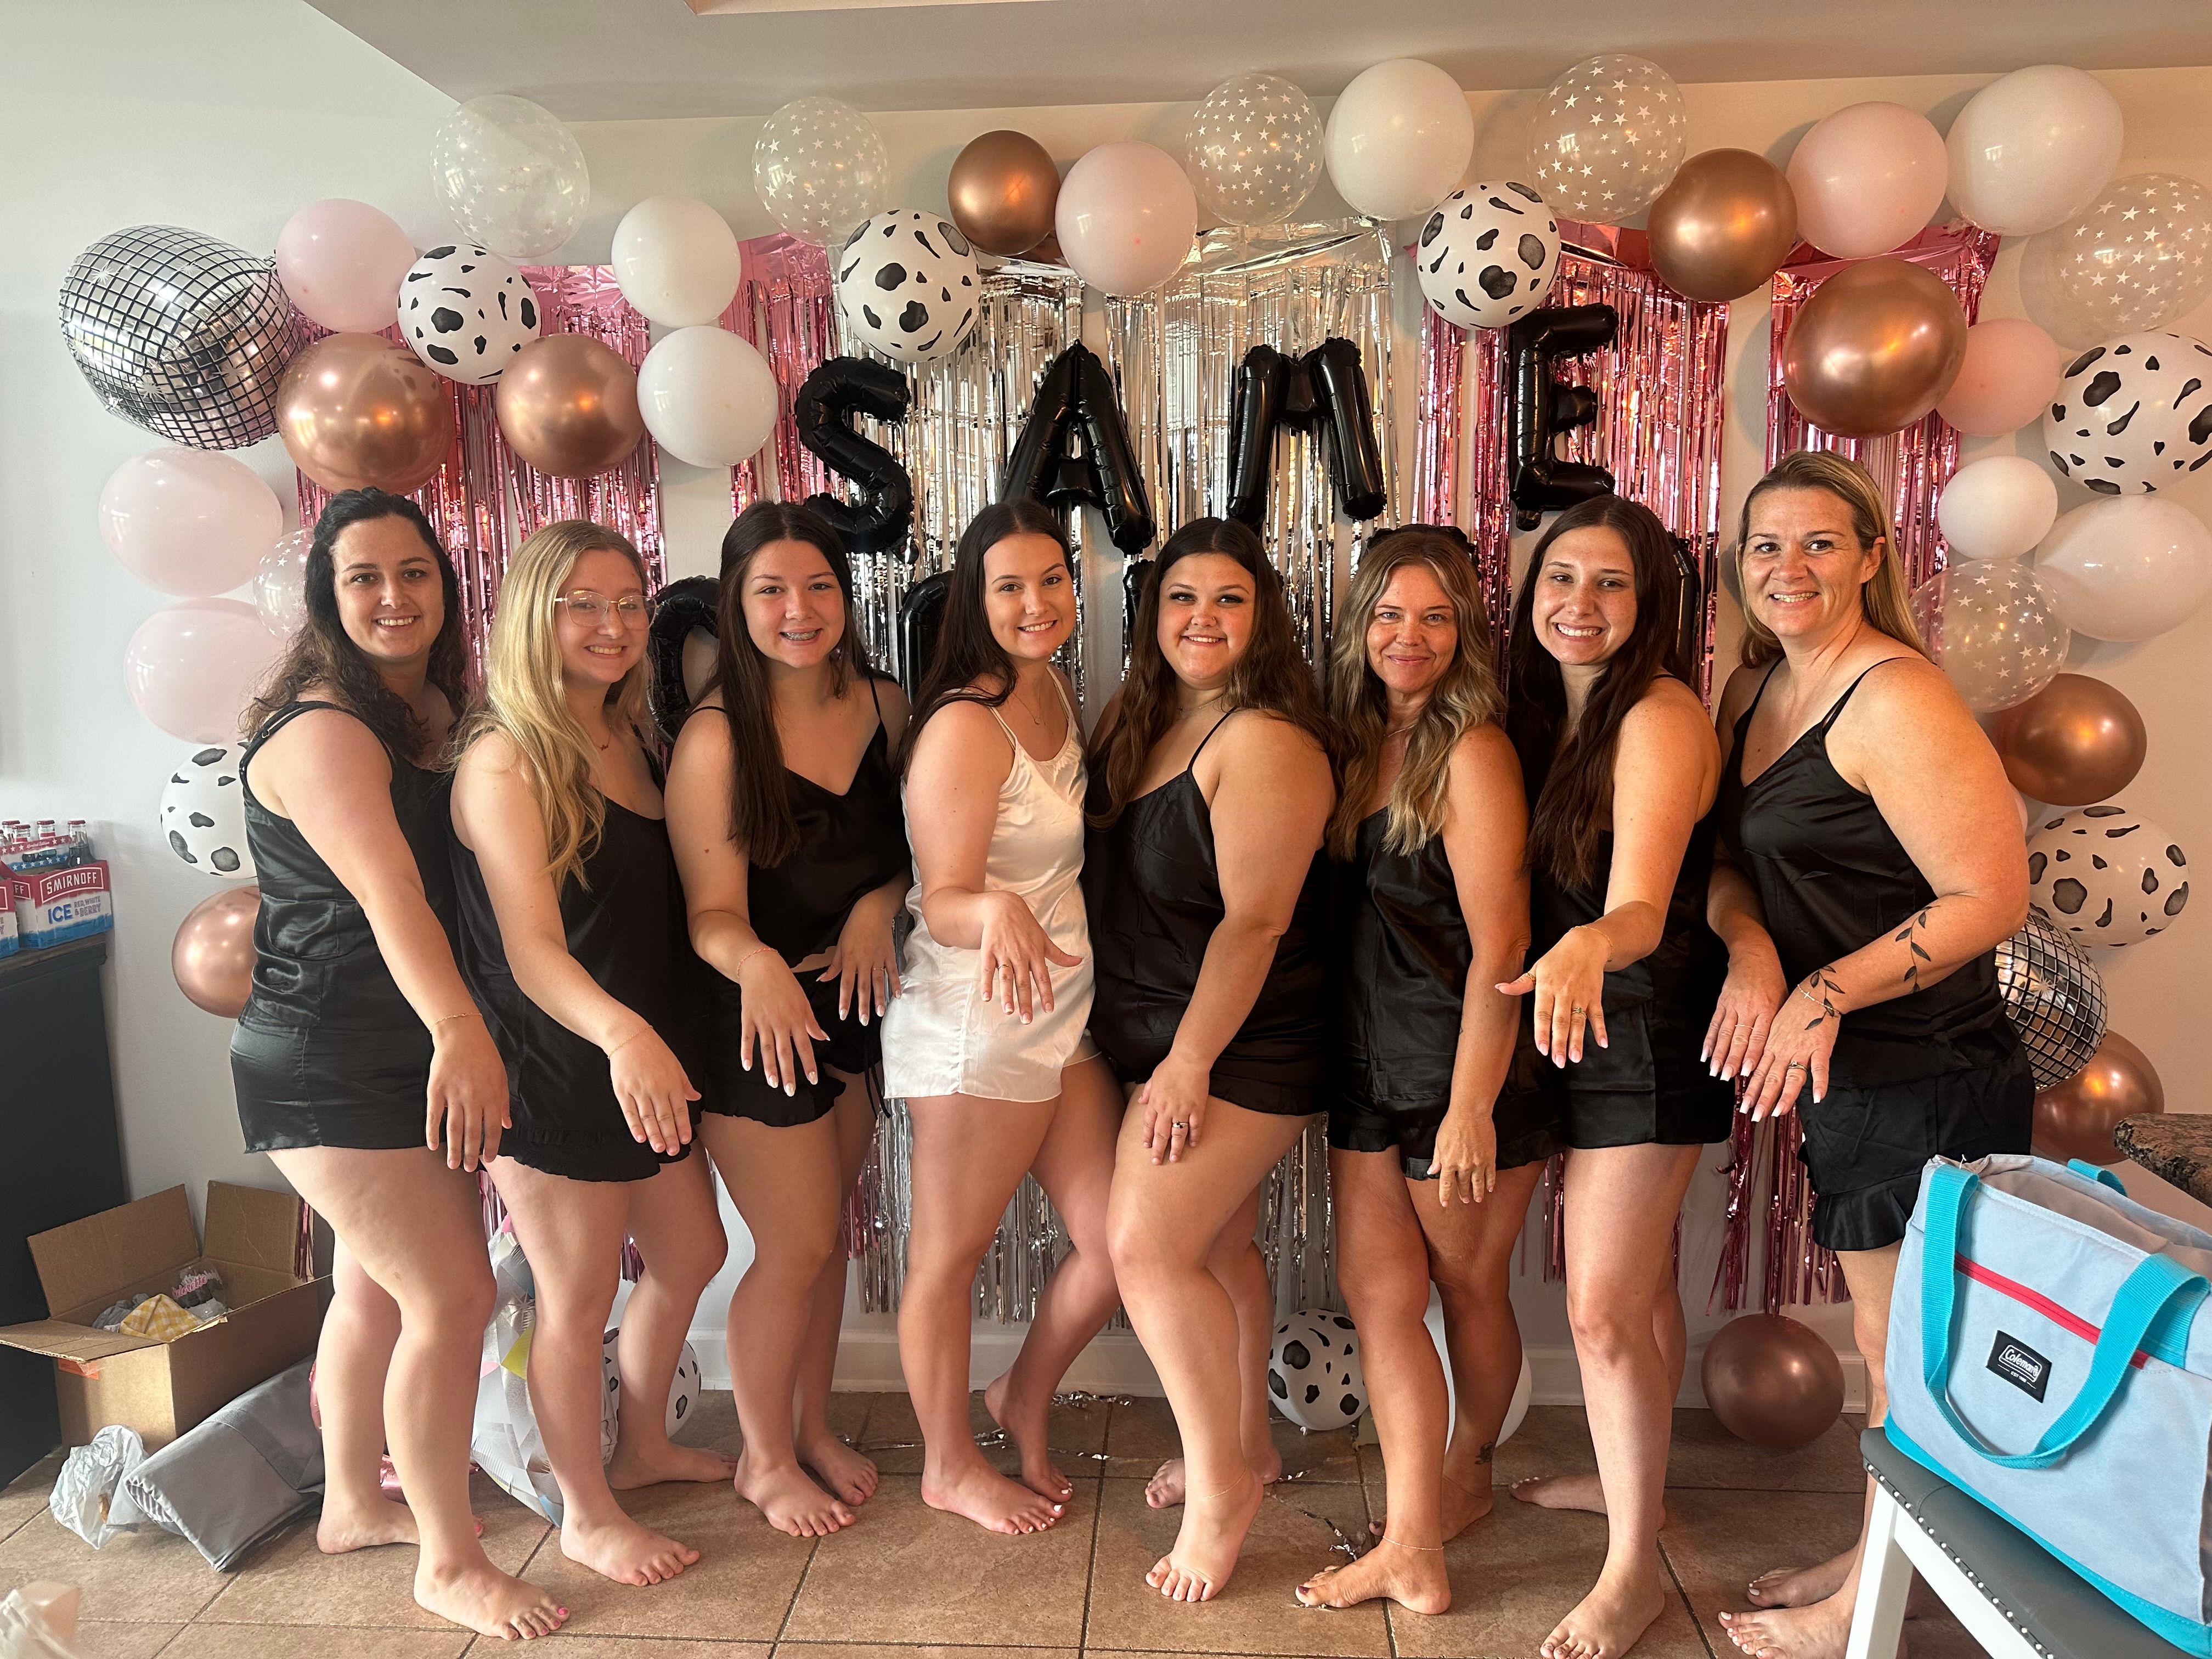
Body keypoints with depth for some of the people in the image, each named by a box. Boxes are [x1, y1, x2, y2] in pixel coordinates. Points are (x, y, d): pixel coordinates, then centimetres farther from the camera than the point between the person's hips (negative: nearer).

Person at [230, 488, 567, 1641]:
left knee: (378, 1286, 19)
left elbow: (459, 878, 12)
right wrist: (458, 1030, -50)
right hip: (328, 1067, -8)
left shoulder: (435, 714, 8)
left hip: (407, 1058, 9)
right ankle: (449, 1562, 9)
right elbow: (388, 894, -37)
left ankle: (353, 1505, 38)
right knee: (454, 1295, -7)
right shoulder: (323, 732, -20)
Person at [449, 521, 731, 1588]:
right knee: (578, 1300, 8)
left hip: (648, 1061, 8)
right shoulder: (504, 761, -17)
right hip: (554, 1075, -8)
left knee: (688, 1255, 21)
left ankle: (641, 1447, 44)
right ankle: (586, 1516, 30)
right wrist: (619, 1030, -44)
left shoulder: (630, 741, 7)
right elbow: (532, 949, -27)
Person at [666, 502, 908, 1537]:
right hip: (753, 1015, -5)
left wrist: (877, 905, -10)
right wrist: (757, 964, -41)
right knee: (797, 1243, 3)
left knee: (826, 1230, 17)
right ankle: (765, 1460, 28)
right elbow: (711, 912, -19)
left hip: (851, 1001, 5)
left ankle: (814, 1426, 39)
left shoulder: (883, 706, -2)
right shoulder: (715, 737, -18)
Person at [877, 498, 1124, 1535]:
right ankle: (951, 1466, 32)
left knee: (1116, 1243, 10)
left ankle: (1022, 1400, 36)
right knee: (949, 1254, 10)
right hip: (976, 1024, -8)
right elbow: (942, 899, -19)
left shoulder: (1056, 693, 9)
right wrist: (998, 914, -38)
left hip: (1066, 1012, 8)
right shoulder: (966, 725, -17)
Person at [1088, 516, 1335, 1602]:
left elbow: (1254, 919, -22)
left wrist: (1189, 1062, -20)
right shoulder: (1140, 727, 8)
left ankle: (1220, 1483, 9)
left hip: (1238, 1045, -8)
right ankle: (1243, 1447, 35)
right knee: (1215, 1248, 17)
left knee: (1149, 1247, -9)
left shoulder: (1265, 741, -18)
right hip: (1157, 1036, 8)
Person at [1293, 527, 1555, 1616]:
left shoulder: (1472, 752, -14)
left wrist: (1471, 1106, -19)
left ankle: (1465, 1473, 33)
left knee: (1468, 1284, 13)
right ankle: (1412, 1550, 17)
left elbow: (1497, 947, -17)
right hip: (1368, 1066, 6)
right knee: (1377, 1290, 5)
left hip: (1463, 1069, -6)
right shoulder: (1357, 746, 7)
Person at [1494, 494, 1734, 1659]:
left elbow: (1642, 907, -32)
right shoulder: (1549, 710, 7)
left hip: (1648, 1029, -8)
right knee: (1639, 1282, 23)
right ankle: (1628, 1475, 41)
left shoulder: (1661, 716, -19)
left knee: (1604, 1309, -3)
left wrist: (1587, 947, -51)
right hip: (1585, 1025, 8)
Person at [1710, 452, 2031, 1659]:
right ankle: (1873, 1560, 39)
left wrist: (1824, 992, -21)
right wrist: (1752, 955, -12)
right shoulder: (1757, 686, 8)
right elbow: (1727, 857, 8)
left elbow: (1990, 898, -20)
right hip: (1843, 1075, 8)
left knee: (1904, 1353, 9)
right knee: (1882, 1341, 21)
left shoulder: (1894, 700, -19)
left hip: (1925, 1084, -8)